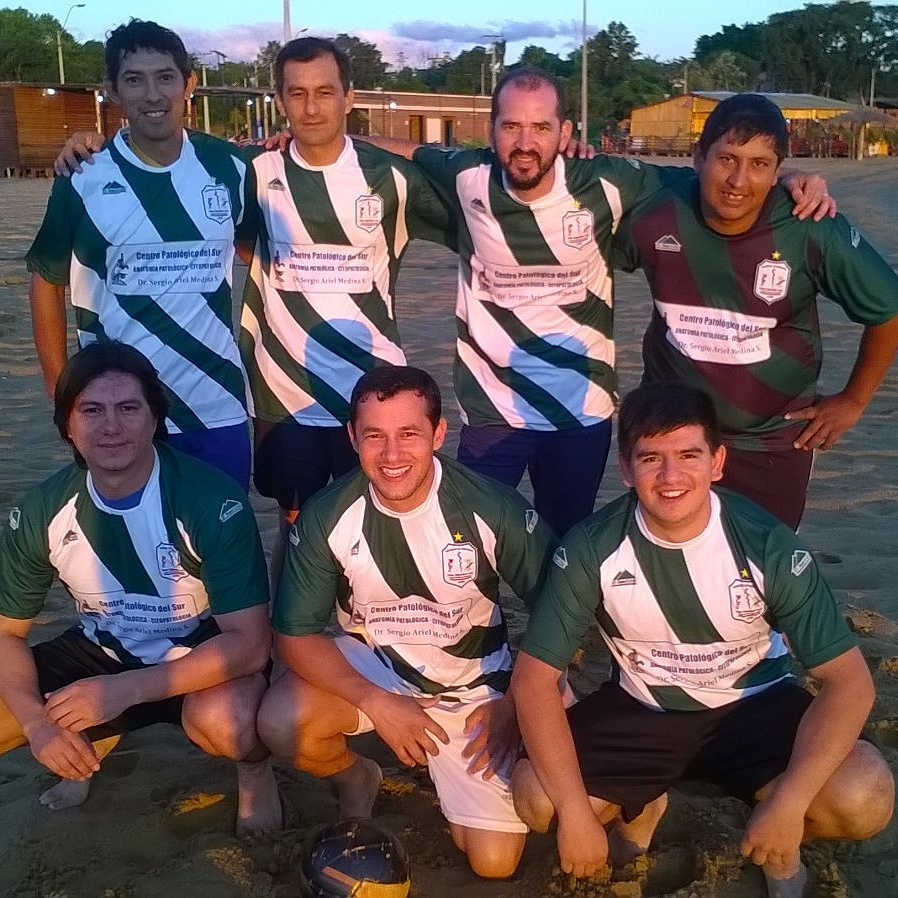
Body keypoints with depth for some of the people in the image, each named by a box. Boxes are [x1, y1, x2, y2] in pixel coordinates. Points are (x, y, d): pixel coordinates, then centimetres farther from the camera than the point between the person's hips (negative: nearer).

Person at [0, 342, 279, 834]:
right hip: (102, 654, 5)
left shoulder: (211, 499, -25)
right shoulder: (40, 511, -12)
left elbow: (249, 641, -26)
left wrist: (124, 690, -34)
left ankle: (254, 767, 0)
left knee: (224, 719, -37)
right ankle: (95, 741, 17)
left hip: (204, 657, -5)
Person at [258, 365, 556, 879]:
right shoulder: (327, 517, -18)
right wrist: (377, 703, -24)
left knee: (494, 861, -6)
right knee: (282, 723, -30)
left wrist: (515, 702, -13)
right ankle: (355, 781, 6)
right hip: (370, 667, 1)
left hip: (473, 683, 0)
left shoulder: (491, 508, -22)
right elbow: (296, 636, -13)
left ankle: (444, 767, 25)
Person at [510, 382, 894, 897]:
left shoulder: (767, 545, -21)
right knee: (536, 797, -22)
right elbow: (535, 678, -18)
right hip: (641, 710, 1)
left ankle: (782, 843, 11)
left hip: (754, 707, -1)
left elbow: (848, 679, -19)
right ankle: (640, 808, 14)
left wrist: (789, 803, -31)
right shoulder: (593, 548, -20)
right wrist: (576, 811, -26)